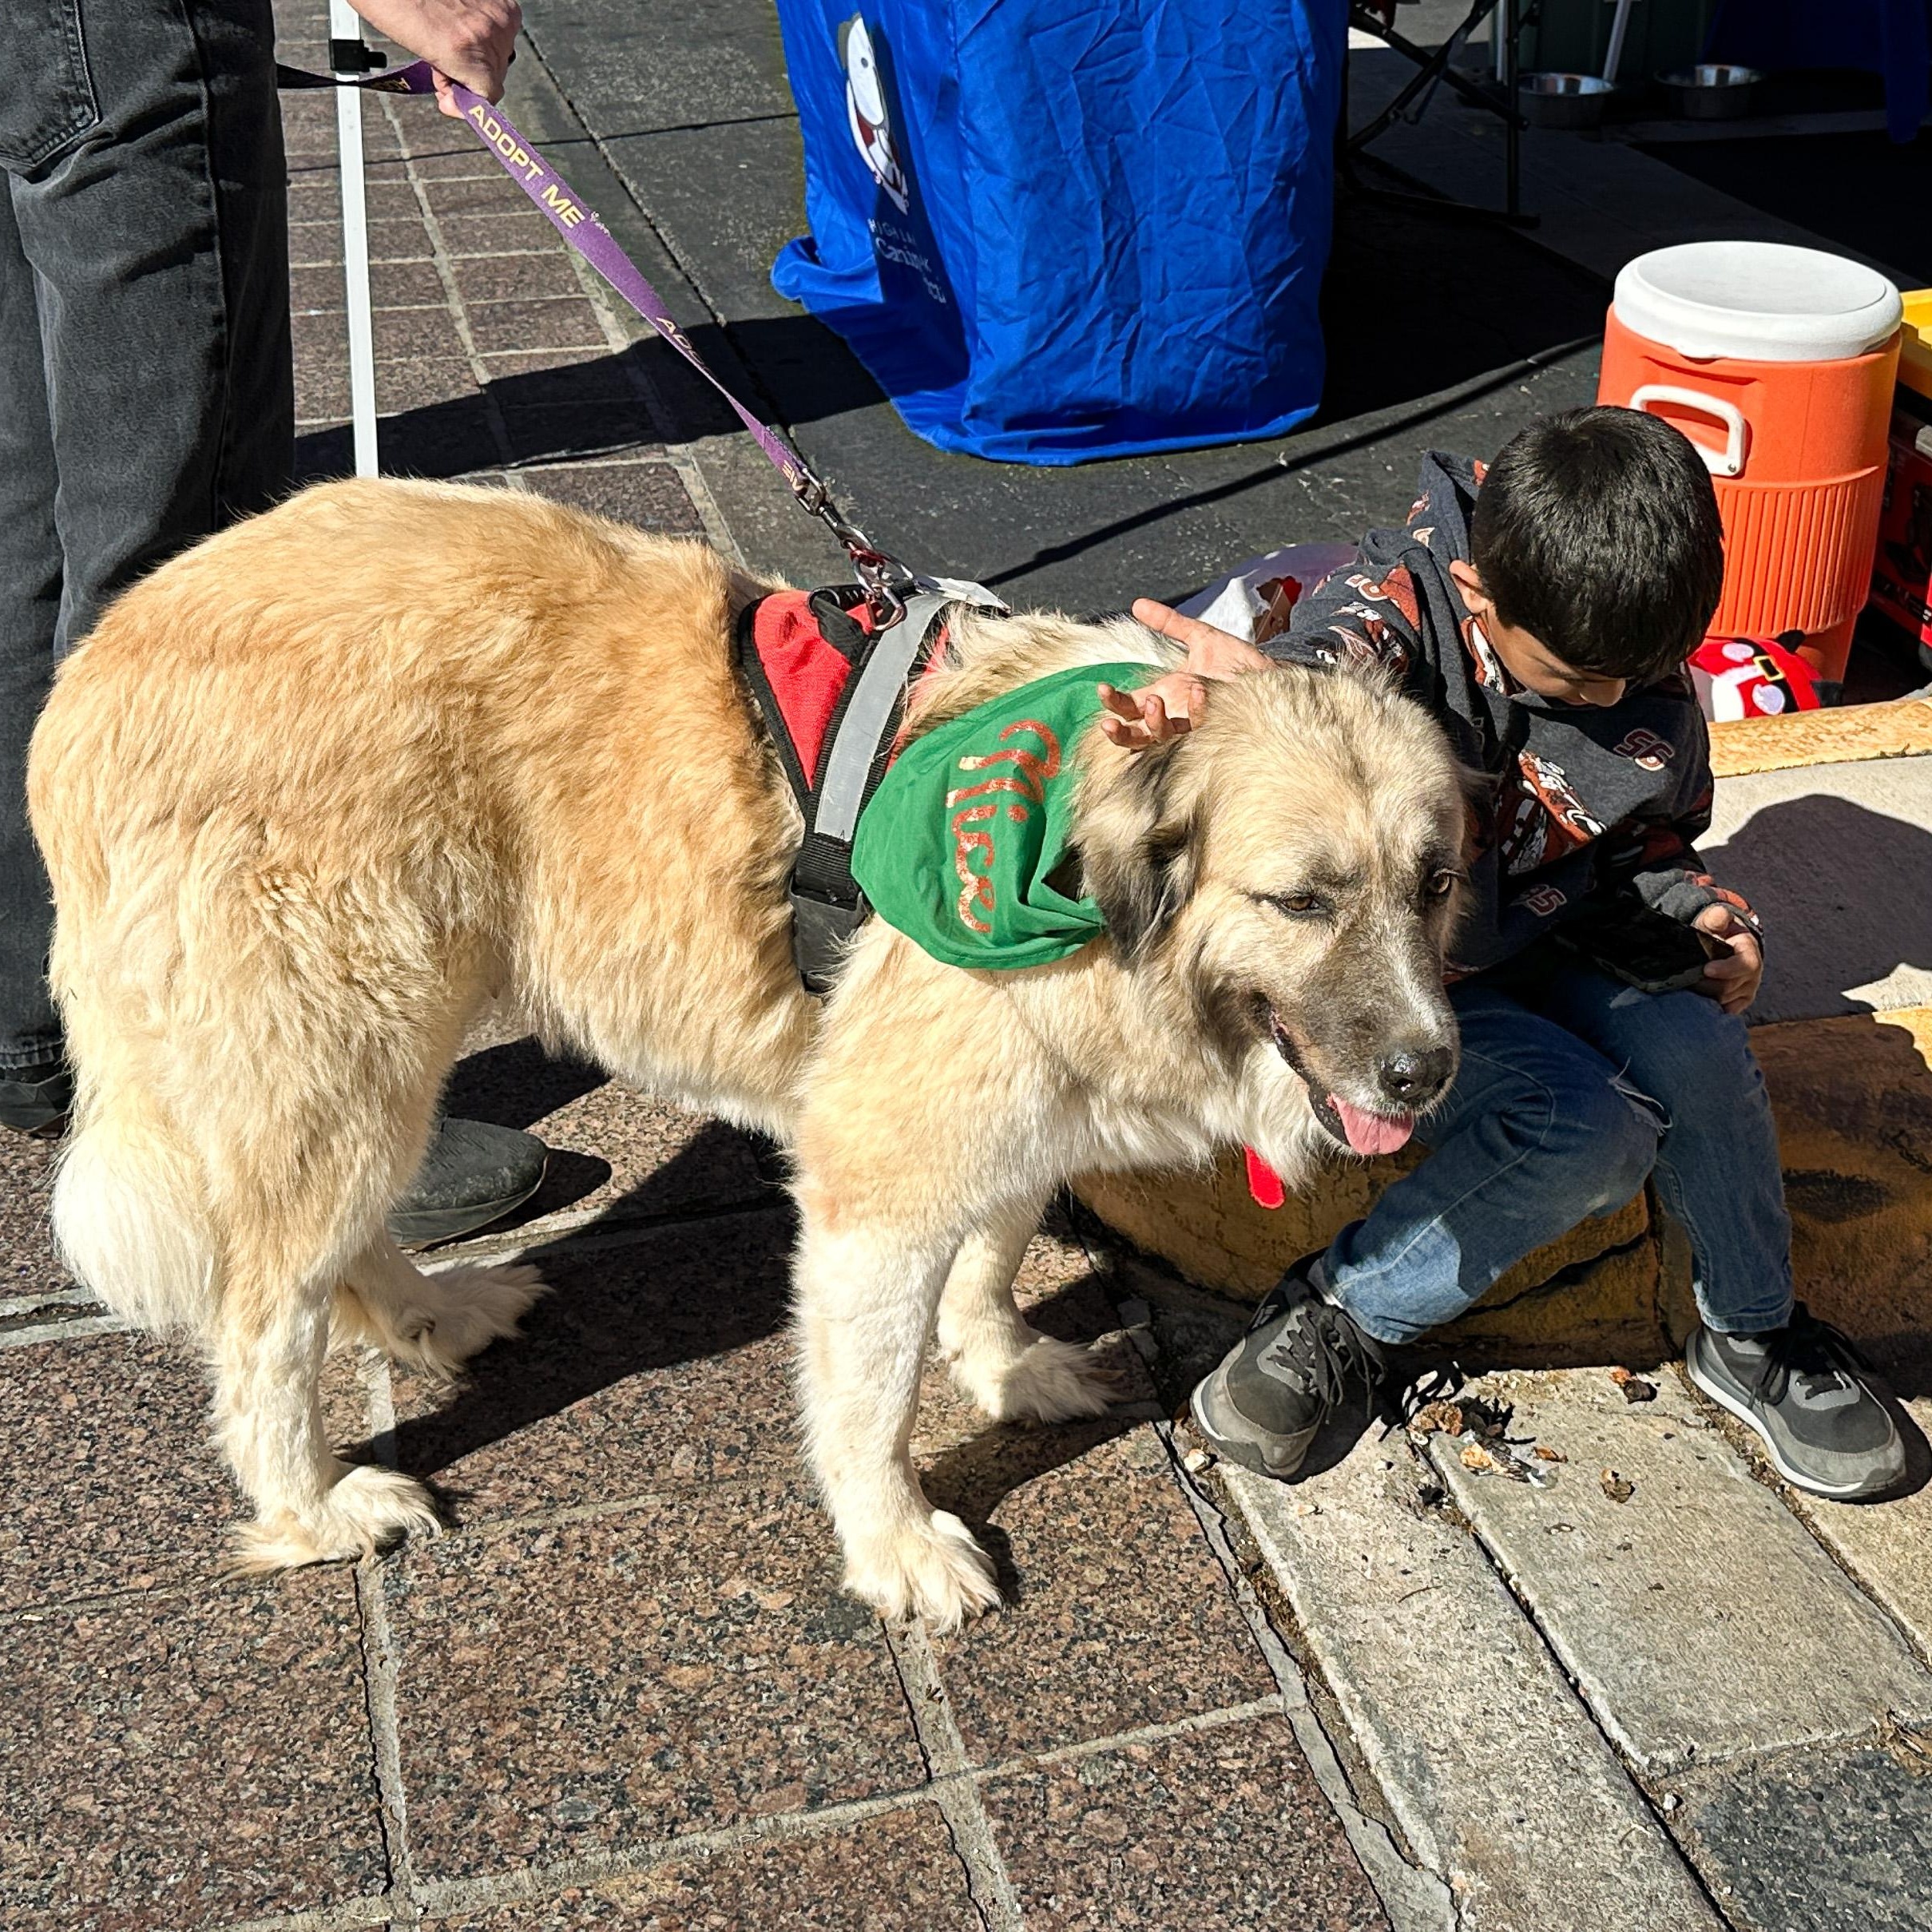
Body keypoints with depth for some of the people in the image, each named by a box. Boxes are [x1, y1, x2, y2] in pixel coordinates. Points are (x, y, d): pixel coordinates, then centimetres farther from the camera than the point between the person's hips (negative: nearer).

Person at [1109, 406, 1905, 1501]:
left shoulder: (1650, 686, -7)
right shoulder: (1405, 601, -23)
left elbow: (1652, 847, 10)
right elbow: (1338, 651, -48)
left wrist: (1697, 915, -12)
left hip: (1547, 956, 5)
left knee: (1696, 1049, -24)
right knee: (1587, 1128, -28)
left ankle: (1754, 1336, 3)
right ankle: (1339, 1315, -9)